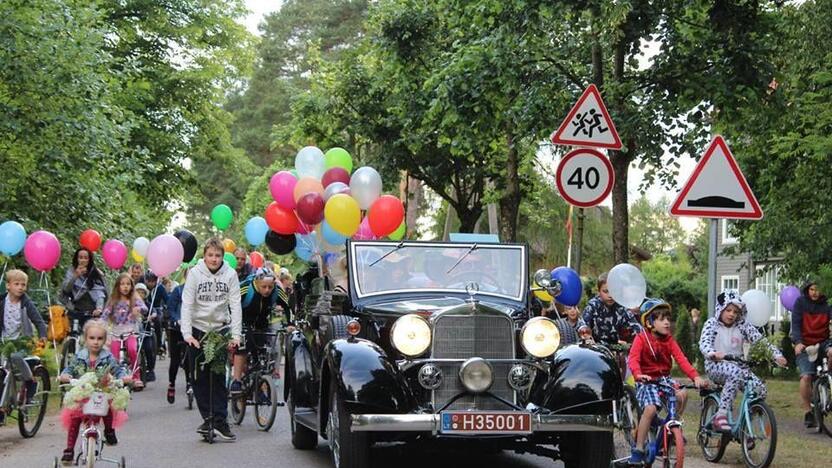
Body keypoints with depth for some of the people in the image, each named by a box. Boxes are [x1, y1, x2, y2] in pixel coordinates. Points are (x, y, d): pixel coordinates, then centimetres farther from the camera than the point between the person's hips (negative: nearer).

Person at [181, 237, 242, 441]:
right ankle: (207, 418, 12)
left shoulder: (230, 274, -5)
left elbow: (235, 305, -7)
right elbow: (187, 304, -11)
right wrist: (187, 333, -22)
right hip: (197, 329, 0)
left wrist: (236, 334, -16)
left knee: (219, 377, -4)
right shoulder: (195, 273, -7)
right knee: (199, 378, 2)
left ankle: (220, 422, -3)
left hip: (219, 329, 0)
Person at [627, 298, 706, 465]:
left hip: (664, 378, 5)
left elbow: (681, 359, -7)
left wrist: (695, 376, -22)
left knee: (682, 395, -22)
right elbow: (634, 358, -24)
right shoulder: (641, 338, -10)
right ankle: (638, 449, -16)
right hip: (647, 381, -5)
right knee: (650, 409, -27)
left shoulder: (669, 340, 3)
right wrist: (638, 374, -46)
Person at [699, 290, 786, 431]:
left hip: (738, 365, 4)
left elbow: (760, 340, -3)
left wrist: (777, 355, -20)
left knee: (760, 389, -20)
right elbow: (704, 343, -19)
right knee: (735, 373, -38)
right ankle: (721, 415, -37)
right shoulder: (712, 323, -3)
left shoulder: (742, 325, 5)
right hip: (716, 366, -4)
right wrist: (712, 353, -42)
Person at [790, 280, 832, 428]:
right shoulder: (800, 302, -1)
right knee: (806, 376, -19)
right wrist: (798, 342, -23)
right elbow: (796, 323, -7)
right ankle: (808, 413, -12)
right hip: (805, 345, -1)